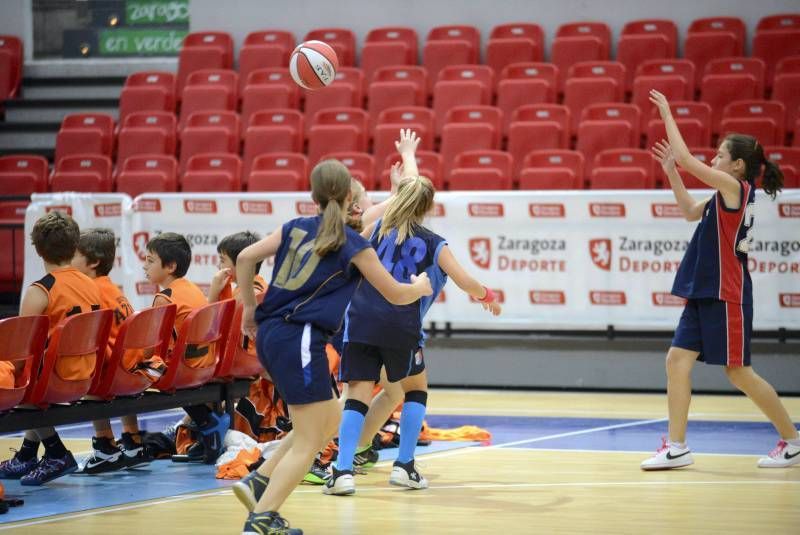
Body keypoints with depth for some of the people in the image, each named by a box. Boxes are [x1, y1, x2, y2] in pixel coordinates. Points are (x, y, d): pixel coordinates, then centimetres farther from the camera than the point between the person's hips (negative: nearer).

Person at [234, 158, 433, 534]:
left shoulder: (295, 228, 13)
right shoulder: (353, 245, -1)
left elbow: (244, 258, 8)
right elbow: (396, 295, 8)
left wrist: (250, 309, 19)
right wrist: (420, 287, 30)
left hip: (269, 334, 7)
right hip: (300, 338, -7)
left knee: (329, 421, 20)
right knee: (308, 442, -3)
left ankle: (260, 481, 13)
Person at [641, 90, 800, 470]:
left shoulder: (735, 187, -13)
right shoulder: (729, 195, 13)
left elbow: (686, 157, -16)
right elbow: (690, 211, 28)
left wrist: (667, 114, -7)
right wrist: (671, 173, 19)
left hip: (726, 295, -9)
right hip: (704, 293, 9)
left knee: (738, 372, -2)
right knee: (677, 360, 1)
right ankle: (676, 447, 2)